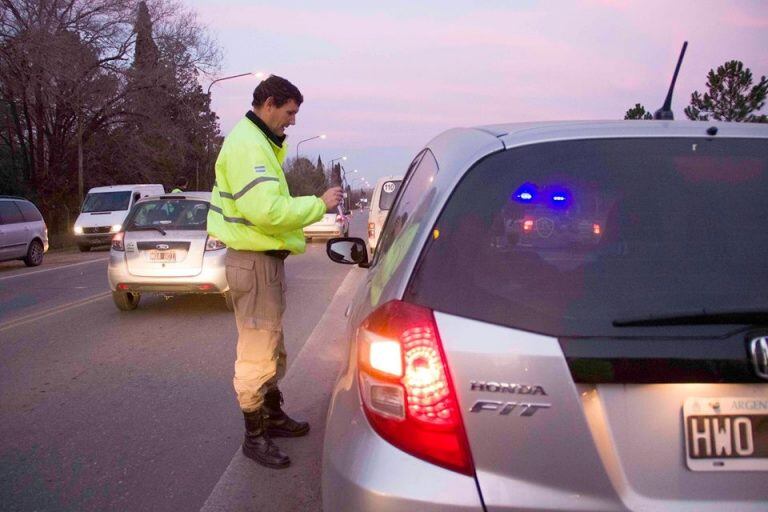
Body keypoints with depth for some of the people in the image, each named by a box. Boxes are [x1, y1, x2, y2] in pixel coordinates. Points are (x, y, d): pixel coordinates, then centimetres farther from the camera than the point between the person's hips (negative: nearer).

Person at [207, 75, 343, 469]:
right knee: (256, 354, -1)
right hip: (254, 262, -11)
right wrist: (319, 204, -20)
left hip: (265, 258, 11)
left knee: (271, 348, 23)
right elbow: (268, 210, -29)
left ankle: (273, 416, 38)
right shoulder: (247, 145, -18)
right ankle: (255, 436, 11)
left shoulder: (258, 142, 17)